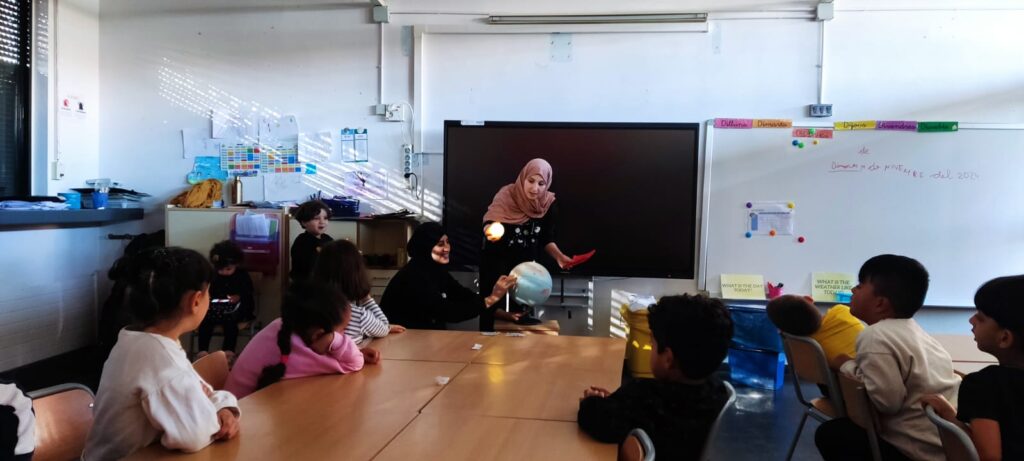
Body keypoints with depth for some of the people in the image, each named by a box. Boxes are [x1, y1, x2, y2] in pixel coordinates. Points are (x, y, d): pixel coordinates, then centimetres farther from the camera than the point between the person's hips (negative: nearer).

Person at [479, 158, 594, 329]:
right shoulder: (506, 196, -17)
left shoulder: (548, 205, -6)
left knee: (521, 310, 8)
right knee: (492, 310, -5)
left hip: (526, 268, 4)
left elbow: (546, 238, 5)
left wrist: (559, 256, -9)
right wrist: (491, 230, -45)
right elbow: (489, 224, -24)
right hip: (496, 265, -3)